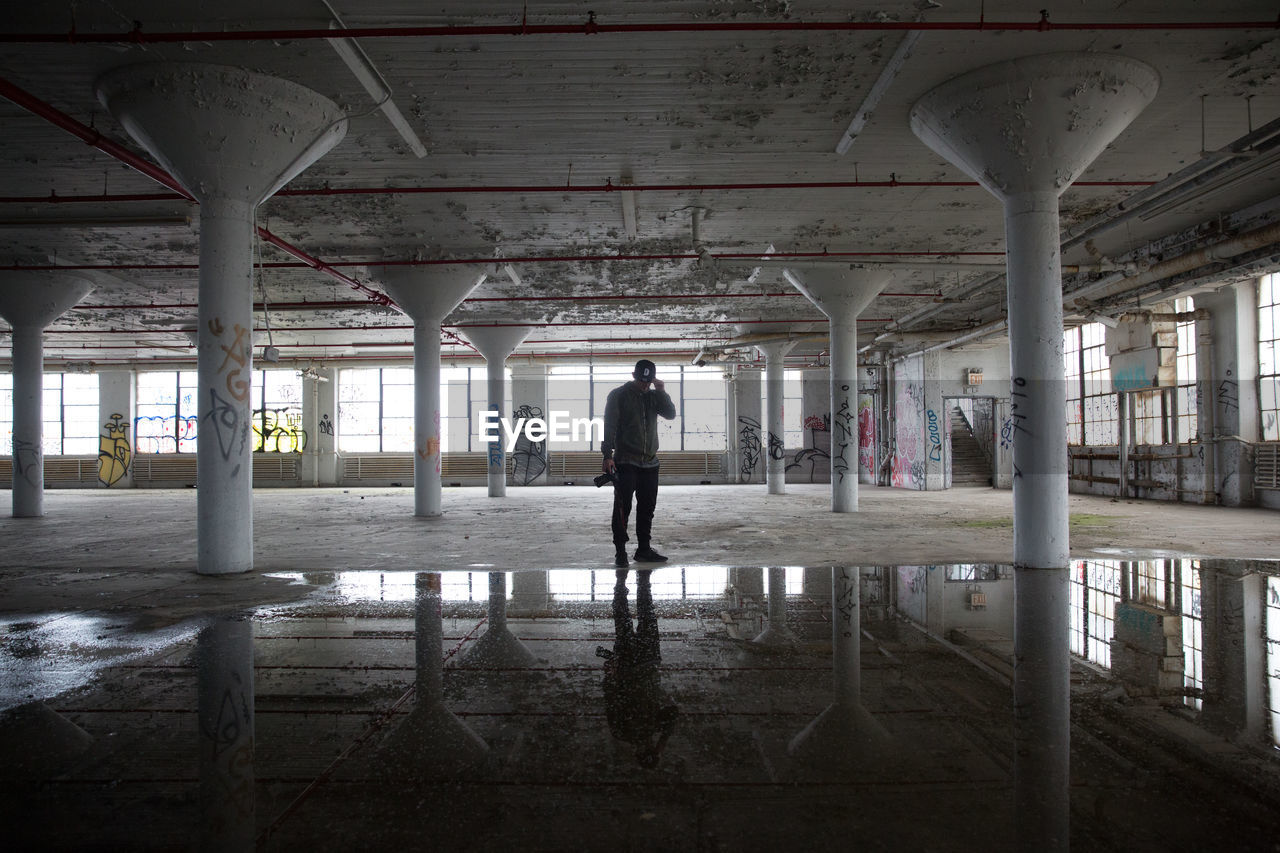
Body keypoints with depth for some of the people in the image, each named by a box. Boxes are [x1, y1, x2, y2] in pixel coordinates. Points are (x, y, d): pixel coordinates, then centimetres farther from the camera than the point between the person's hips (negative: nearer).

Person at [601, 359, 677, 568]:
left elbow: (671, 414, 4)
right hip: (625, 463, -5)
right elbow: (609, 426, -7)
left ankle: (644, 549, 19)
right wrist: (608, 455, -14)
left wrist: (662, 392, -6)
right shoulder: (618, 395, -3)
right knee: (623, 508, -6)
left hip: (650, 463, 6)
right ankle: (620, 552, 0)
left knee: (647, 508, 10)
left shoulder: (653, 396, 13)